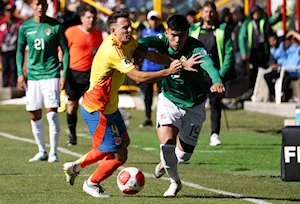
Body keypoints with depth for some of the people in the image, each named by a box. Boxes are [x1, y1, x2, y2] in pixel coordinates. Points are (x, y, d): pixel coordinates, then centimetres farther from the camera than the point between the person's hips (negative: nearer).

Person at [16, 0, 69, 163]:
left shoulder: (56, 26, -3)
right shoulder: (25, 27, 4)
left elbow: (65, 51, 0)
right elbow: (20, 50, 14)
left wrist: (64, 75, -6)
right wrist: (20, 73, 4)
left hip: (51, 74, -3)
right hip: (32, 75, 3)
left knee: (51, 112, -11)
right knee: (34, 115, 6)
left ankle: (53, 152, -2)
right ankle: (42, 151, 19)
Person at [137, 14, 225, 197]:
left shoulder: (195, 47, -24)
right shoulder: (163, 41, -15)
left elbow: (207, 62, -43)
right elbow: (148, 41, -36)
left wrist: (217, 80, -64)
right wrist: (138, 50, -60)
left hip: (194, 106, -1)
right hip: (169, 101, 1)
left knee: (184, 154, 8)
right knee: (166, 143, -19)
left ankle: (166, 163, 46)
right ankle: (175, 181, 10)